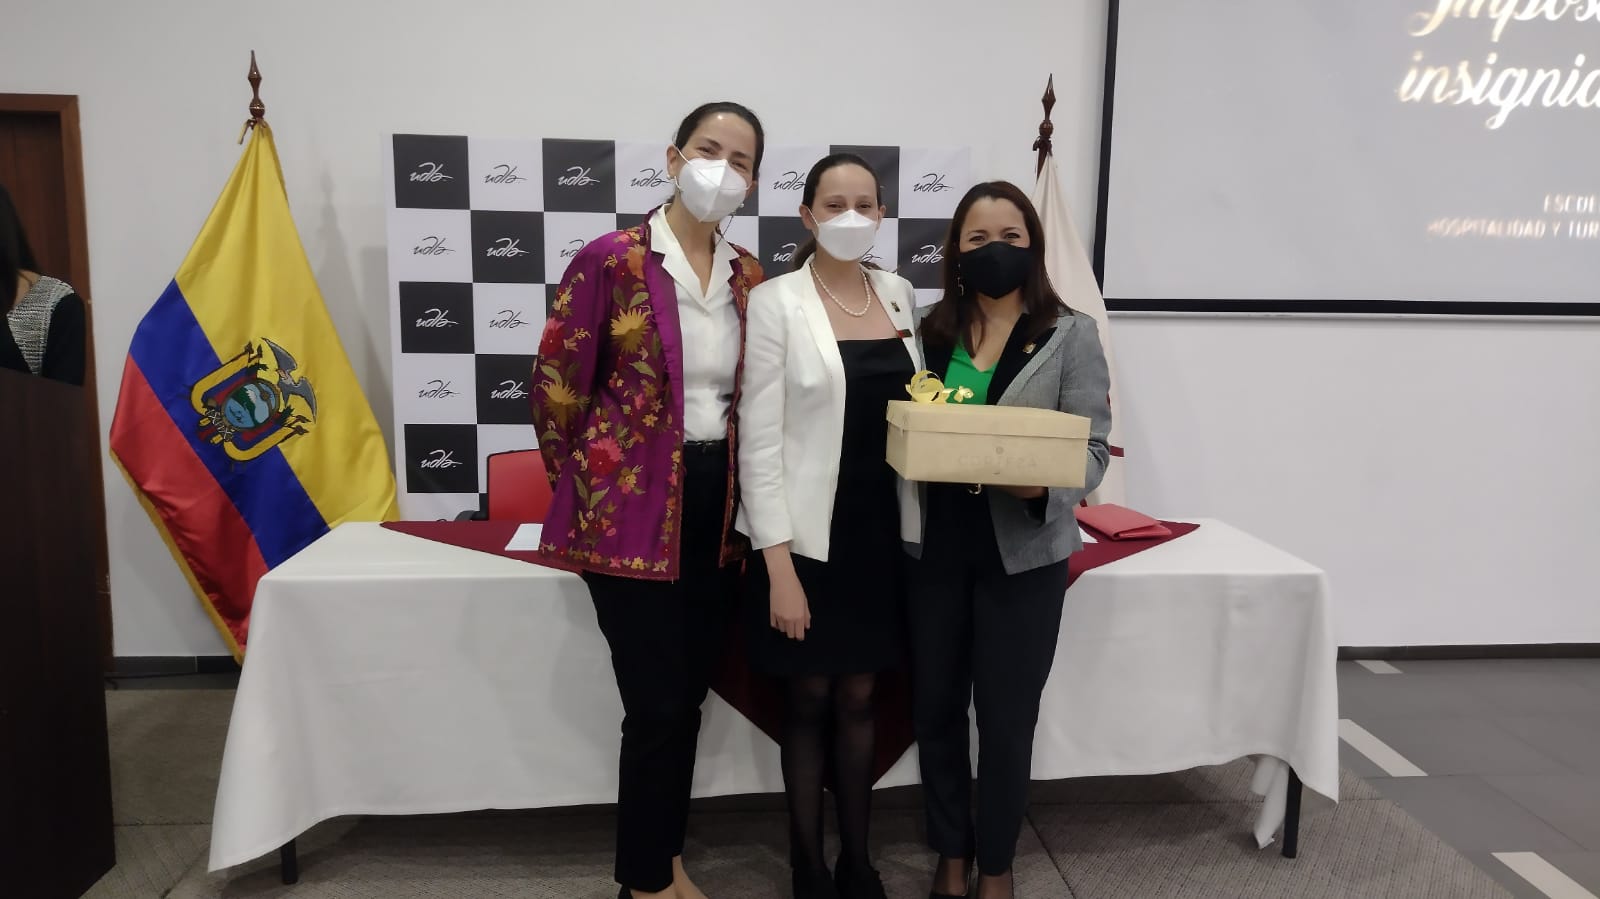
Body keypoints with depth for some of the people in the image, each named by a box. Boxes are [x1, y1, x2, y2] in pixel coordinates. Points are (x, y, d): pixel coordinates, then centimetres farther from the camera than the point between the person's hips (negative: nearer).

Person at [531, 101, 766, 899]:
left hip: (717, 512, 6)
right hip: (631, 514, -5)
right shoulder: (611, 259, -10)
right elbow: (554, 388, -6)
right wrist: (589, 489, 1)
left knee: (690, 698, 15)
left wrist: (739, 493, 11)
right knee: (658, 705, 0)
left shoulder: (750, 278, 7)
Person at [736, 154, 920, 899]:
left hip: (881, 530, 4)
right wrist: (779, 566, -16)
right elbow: (760, 443, -13)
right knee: (810, 702, 10)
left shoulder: (899, 295, 6)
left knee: (858, 699, 15)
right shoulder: (775, 302, -9)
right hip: (809, 535, -4)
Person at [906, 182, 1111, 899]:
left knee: (1006, 716, 8)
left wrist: (1043, 486, -26)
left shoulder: (1071, 334, -3)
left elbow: (1093, 450, -7)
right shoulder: (932, 331, 7)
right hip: (935, 545, 3)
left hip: (1022, 551, -3)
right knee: (934, 707, 11)